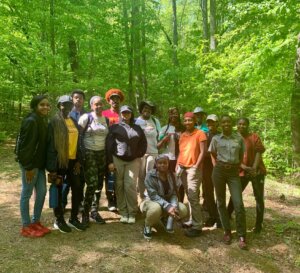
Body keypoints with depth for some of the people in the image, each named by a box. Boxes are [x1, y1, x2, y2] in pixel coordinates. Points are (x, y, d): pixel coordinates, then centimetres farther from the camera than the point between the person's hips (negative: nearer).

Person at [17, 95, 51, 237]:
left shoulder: (43, 120, 10)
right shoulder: (31, 121, -18)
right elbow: (26, 145, -21)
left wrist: (44, 163, 14)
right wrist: (29, 167, -20)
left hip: (39, 163, 9)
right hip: (30, 164, -9)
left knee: (42, 192, 13)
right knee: (27, 194, 4)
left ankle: (36, 222, 28)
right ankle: (26, 226, 17)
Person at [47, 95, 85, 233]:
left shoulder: (73, 121, 12)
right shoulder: (54, 121, -8)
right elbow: (50, 145, -12)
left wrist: (79, 160, 4)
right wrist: (52, 167, -16)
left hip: (72, 160, 6)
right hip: (60, 161, -6)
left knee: (77, 189, 9)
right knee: (59, 190, 7)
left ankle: (73, 218, 25)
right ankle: (59, 220, 22)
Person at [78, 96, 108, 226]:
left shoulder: (106, 119, 9)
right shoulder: (86, 118, -7)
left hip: (102, 153, 5)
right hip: (89, 153, -5)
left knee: (99, 184, 8)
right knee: (92, 184, -12)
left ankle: (94, 211, 24)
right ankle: (85, 213, 3)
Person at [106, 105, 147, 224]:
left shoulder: (137, 128, 13)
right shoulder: (114, 127, 6)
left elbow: (143, 144, 16)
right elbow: (109, 145, 1)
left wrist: (138, 156, 3)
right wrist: (110, 161, -6)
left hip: (133, 161, 1)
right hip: (117, 160, 0)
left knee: (130, 186, -5)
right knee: (120, 186, 1)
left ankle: (132, 213, 4)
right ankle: (123, 213, 10)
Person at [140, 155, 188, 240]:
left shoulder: (171, 175, -3)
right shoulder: (150, 175, -18)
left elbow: (174, 193, -4)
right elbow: (153, 195, -25)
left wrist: (174, 206, -27)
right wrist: (168, 207, -37)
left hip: (168, 202, 5)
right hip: (152, 201, -4)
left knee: (183, 209, -20)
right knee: (156, 208, -40)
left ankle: (169, 219, 15)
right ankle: (147, 226, -5)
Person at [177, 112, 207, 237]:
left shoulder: (200, 133, -4)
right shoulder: (182, 135, 15)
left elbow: (203, 152, -9)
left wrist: (196, 166, -15)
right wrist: (178, 164, 10)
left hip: (193, 168, -6)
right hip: (182, 168, 6)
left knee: (193, 197, -10)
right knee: (189, 196, 12)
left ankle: (197, 226, -4)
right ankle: (191, 220, 21)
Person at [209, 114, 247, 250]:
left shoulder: (239, 138, 5)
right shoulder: (216, 139, 3)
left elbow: (241, 156, 15)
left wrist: (236, 166, 6)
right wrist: (219, 165, 7)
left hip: (234, 172, 0)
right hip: (219, 171, 1)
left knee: (238, 204, -9)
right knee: (221, 202, 5)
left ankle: (241, 236, 1)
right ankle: (227, 231, 19)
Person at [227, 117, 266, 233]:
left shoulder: (254, 136, -2)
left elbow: (259, 152, -8)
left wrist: (254, 168, -19)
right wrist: (245, 168, -17)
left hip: (257, 171, -2)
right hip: (242, 172, 2)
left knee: (259, 198, 3)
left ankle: (258, 224, 13)